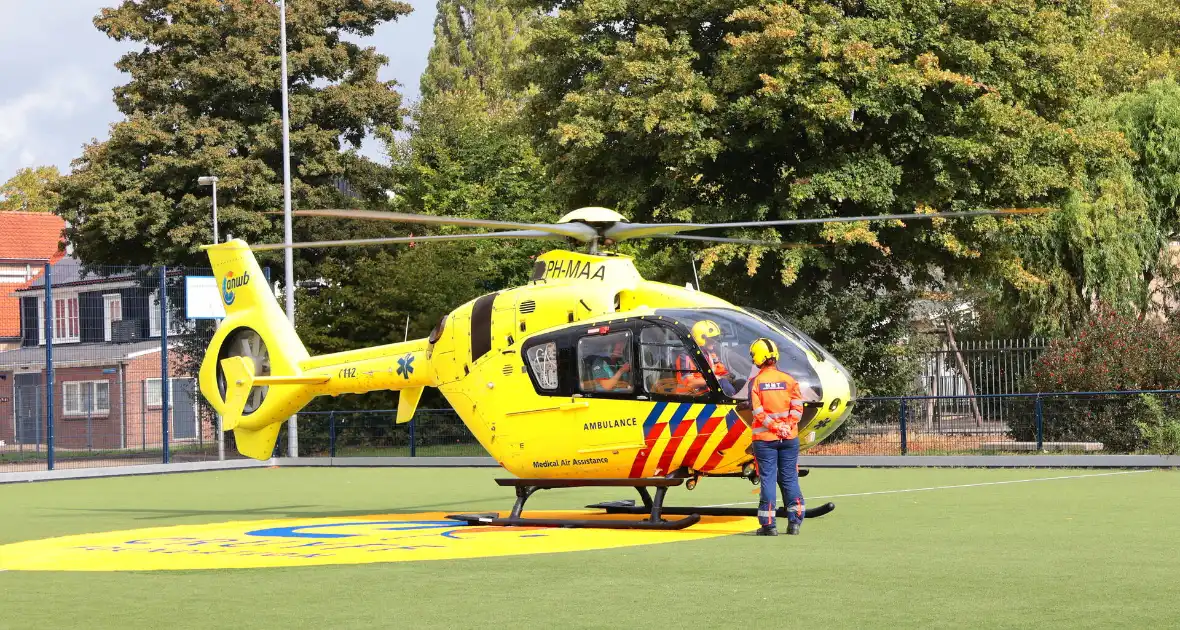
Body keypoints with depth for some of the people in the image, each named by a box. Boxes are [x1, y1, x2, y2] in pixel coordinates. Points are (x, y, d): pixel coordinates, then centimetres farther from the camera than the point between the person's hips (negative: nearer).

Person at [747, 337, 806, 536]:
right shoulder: (789, 380, 3)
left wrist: (774, 426, -10)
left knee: (767, 479, 0)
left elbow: (757, 411, -12)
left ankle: (768, 524, -2)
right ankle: (795, 522, 11)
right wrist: (788, 426, -7)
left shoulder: (755, 382, -5)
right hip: (790, 438, 3)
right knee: (790, 478, 10)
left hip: (765, 438, -3)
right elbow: (797, 407, -3)